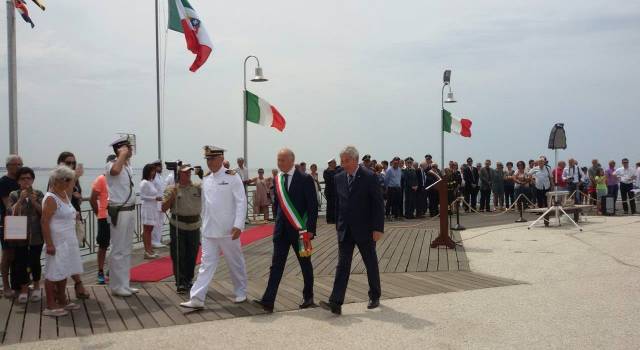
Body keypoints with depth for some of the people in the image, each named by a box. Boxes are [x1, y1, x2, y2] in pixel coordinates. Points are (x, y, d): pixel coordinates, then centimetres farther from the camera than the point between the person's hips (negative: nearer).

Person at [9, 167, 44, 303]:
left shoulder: (39, 194, 2)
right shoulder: (14, 195, 2)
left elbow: (44, 212, -3)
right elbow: (11, 213, -9)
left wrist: (34, 201, -17)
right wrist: (21, 199, -19)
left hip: (36, 234, 0)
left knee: (35, 261, 2)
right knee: (21, 262, 1)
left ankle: (36, 287, 21)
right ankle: (24, 289, 15)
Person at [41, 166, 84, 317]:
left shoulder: (64, 194, 11)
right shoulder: (51, 198, -16)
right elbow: (45, 222, -19)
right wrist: (49, 244, -21)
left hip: (68, 241, 9)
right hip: (57, 242, -9)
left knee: (63, 271, 16)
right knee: (53, 273, -3)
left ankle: (62, 300, 27)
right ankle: (50, 306, 4)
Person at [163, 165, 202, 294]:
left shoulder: (198, 188, 5)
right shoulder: (171, 189, -1)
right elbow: (163, 208, -4)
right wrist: (171, 196, -18)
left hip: (195, 226, 3)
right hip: (178, 226, -3)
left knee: (192, 256, 10)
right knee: (178, 256, -2)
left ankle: (188, 281, 26)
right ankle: (180, 283, 4)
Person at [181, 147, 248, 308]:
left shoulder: (232, 177, -8)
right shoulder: (205, 180, 9)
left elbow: (241, 202, -12)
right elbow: (205, 204, 16)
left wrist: (238, 225, -19)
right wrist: (204, 225, 16)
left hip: (228, 231, -4)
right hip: (209, 231, 4)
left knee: (235, 263, 10)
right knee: (207, 264, 2)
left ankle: (241, 292, 27)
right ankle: (197, 298, -1)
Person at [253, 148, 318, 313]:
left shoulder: (305, 179, -9)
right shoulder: (277, 179, 7)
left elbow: (313, 205, -10)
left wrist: (310, 229, -14)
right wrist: (277, 222, 11)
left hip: (299, 229, -4)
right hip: (281, 229, 4)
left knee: (305, 264, 11)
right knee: (276, 264, -1)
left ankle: (308, 297, 26)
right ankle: (268, 301, -5)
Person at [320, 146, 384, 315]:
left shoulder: (369, 177, -10)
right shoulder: (339, 178, 5)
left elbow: (378, 204, -10)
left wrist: (378, 228, -14)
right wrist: (338, 226, 10)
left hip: (364, 230, -4)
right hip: (345, 231, 4)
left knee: (371, 264, 11)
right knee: (342, 266, -2)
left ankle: (375, 297, 29)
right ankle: (335, 303, -6)